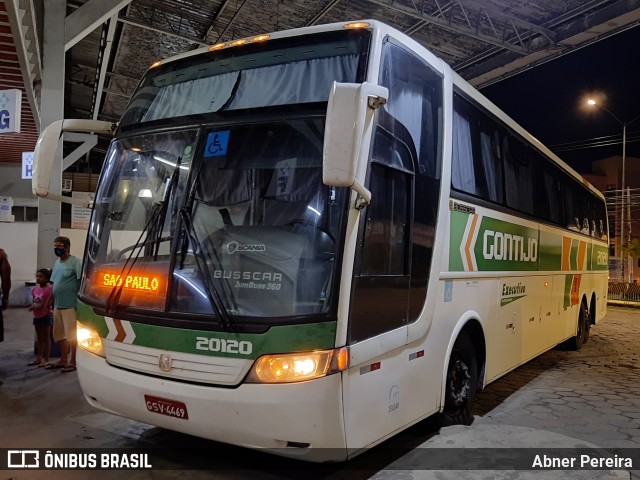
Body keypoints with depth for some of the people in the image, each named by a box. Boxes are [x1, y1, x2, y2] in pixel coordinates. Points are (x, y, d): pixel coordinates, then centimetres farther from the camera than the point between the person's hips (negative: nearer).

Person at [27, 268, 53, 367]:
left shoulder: (48, 289, -16)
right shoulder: (35, 289, 5)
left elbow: (44, 304, -18)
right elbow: (33, 302, 10)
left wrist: (33, 305, -10)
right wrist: (33, 306, -10)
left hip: (46, 316, -7)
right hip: (37, 316, 7)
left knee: (46, 338, 1)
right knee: (39, 338, 15)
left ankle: (46, 359, 7)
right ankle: (39, 358, 22)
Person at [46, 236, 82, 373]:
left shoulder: (75, 262, -10)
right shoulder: (57, 262, 15)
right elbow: (54, 284, 19)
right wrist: (51, 302, 17)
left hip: (70, 305, -8)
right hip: (57, 305, 8)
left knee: (72, 335, -3)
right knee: (59, 335, 15)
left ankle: (72, 362, 6)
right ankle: (63, 360, 27)